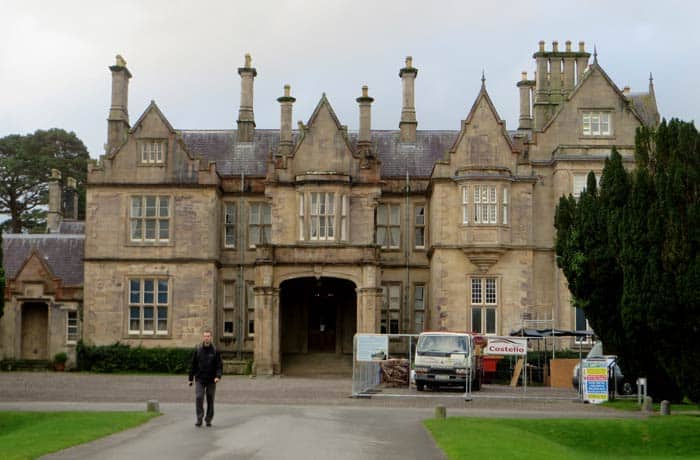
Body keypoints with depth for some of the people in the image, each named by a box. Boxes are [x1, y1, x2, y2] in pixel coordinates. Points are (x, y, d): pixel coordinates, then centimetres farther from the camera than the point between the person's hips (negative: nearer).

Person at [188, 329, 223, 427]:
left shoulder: (215, 350, -1)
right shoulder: (197, 350, 1)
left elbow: (219, 365, -2)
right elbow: (193, 365, 6)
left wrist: (218, 376, -17)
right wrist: (190, 378, 5)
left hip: (211, 380, 0)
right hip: (200, 379, 0)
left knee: (210, 400, 6)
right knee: (199, 398, -12)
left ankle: (208, 419, 17)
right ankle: (199, 419, -5)